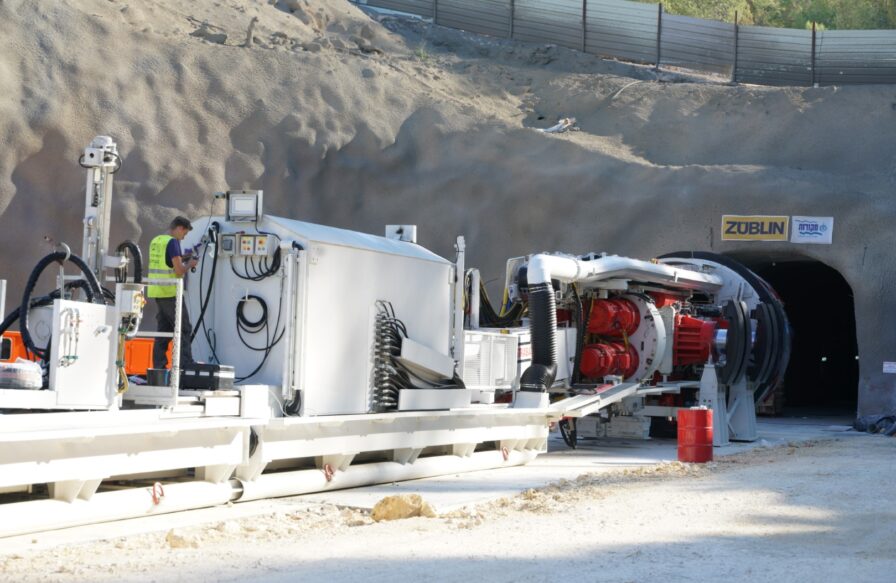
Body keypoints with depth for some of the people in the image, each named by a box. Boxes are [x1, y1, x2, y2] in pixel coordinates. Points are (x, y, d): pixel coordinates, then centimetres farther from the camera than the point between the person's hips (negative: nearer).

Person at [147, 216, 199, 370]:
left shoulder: (155, 241, 13)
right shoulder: (172, 242, -13)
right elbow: (179, 271, -17)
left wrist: (181, 259, 19)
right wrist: (189, 264, 1)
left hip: (157, 292, 8)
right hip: (171, 292, -8)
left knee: (163, 330, 11)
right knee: (184, 330, -1)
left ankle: (159, 366, 8)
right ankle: (186, 365, -4)